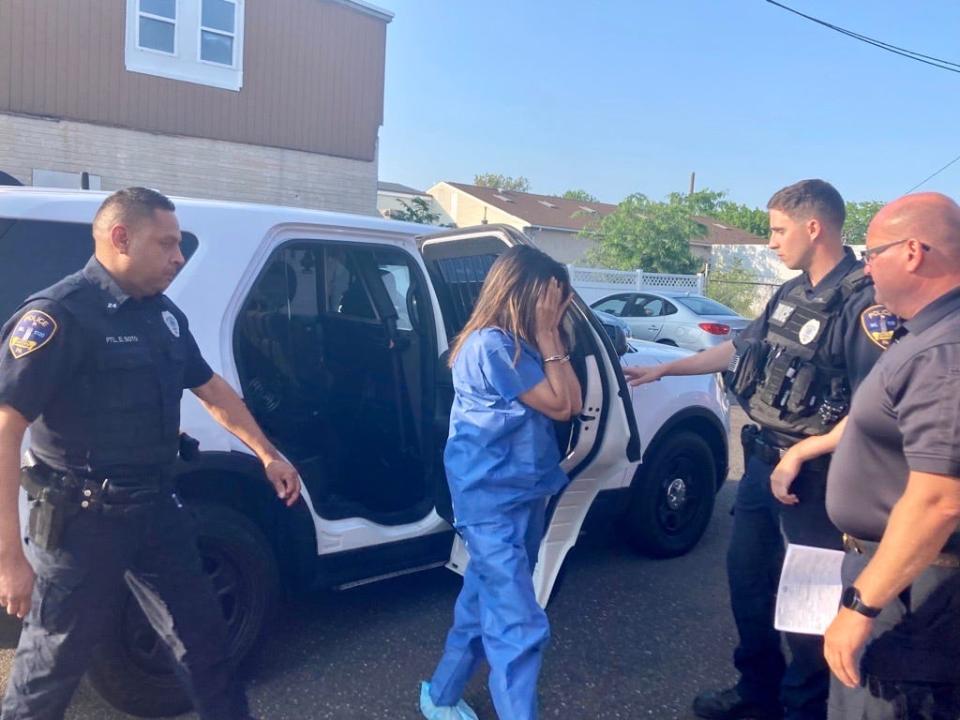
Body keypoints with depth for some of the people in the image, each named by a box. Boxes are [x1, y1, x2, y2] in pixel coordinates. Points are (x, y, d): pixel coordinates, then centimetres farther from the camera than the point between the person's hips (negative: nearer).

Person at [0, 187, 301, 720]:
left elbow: (211, 389, 19)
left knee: (202, 637, 18)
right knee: (51, 665, 11)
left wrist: (267, 454, 18)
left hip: (155, 506, 7)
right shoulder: (58, 315, -19)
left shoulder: (164, 314, 6)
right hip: (82, 518, -7)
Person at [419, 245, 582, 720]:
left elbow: (574, 402, 2)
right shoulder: (491, 345, -20)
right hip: (492, 501, -9)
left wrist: (549, 334, -3)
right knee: (520, 625, -8)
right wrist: (545, 334, -14)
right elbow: (559, 405, -18)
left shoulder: (521, 343, 9)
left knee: (486, 602, 20)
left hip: (522, 494, 10)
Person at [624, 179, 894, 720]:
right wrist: (663, 370, 22)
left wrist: (802, 455, -22)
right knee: (747, 574, 18)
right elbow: (738, 349, 20)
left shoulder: (864, 301, -19)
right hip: (761, 461, 9)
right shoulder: (792, 293, 9)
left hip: (812, 476, -9)